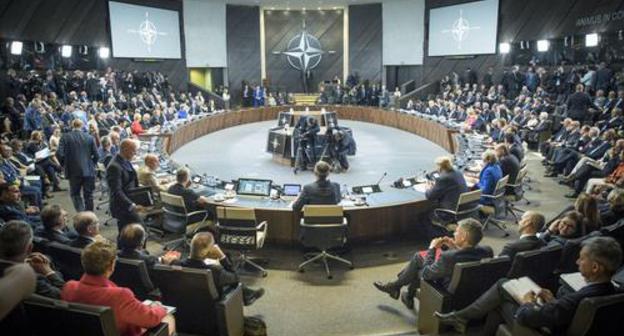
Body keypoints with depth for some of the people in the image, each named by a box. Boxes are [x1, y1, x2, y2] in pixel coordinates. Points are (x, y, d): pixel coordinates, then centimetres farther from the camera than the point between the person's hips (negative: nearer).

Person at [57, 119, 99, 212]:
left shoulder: (65, 137, -2)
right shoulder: (90, 137, 1)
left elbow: (60, 154, -9)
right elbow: (96, 154, -1)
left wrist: (64, 164, 8)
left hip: (74, 171, -1)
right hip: (89, 171, 1)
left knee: (75, 193, 14)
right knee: (88, 195, 9)